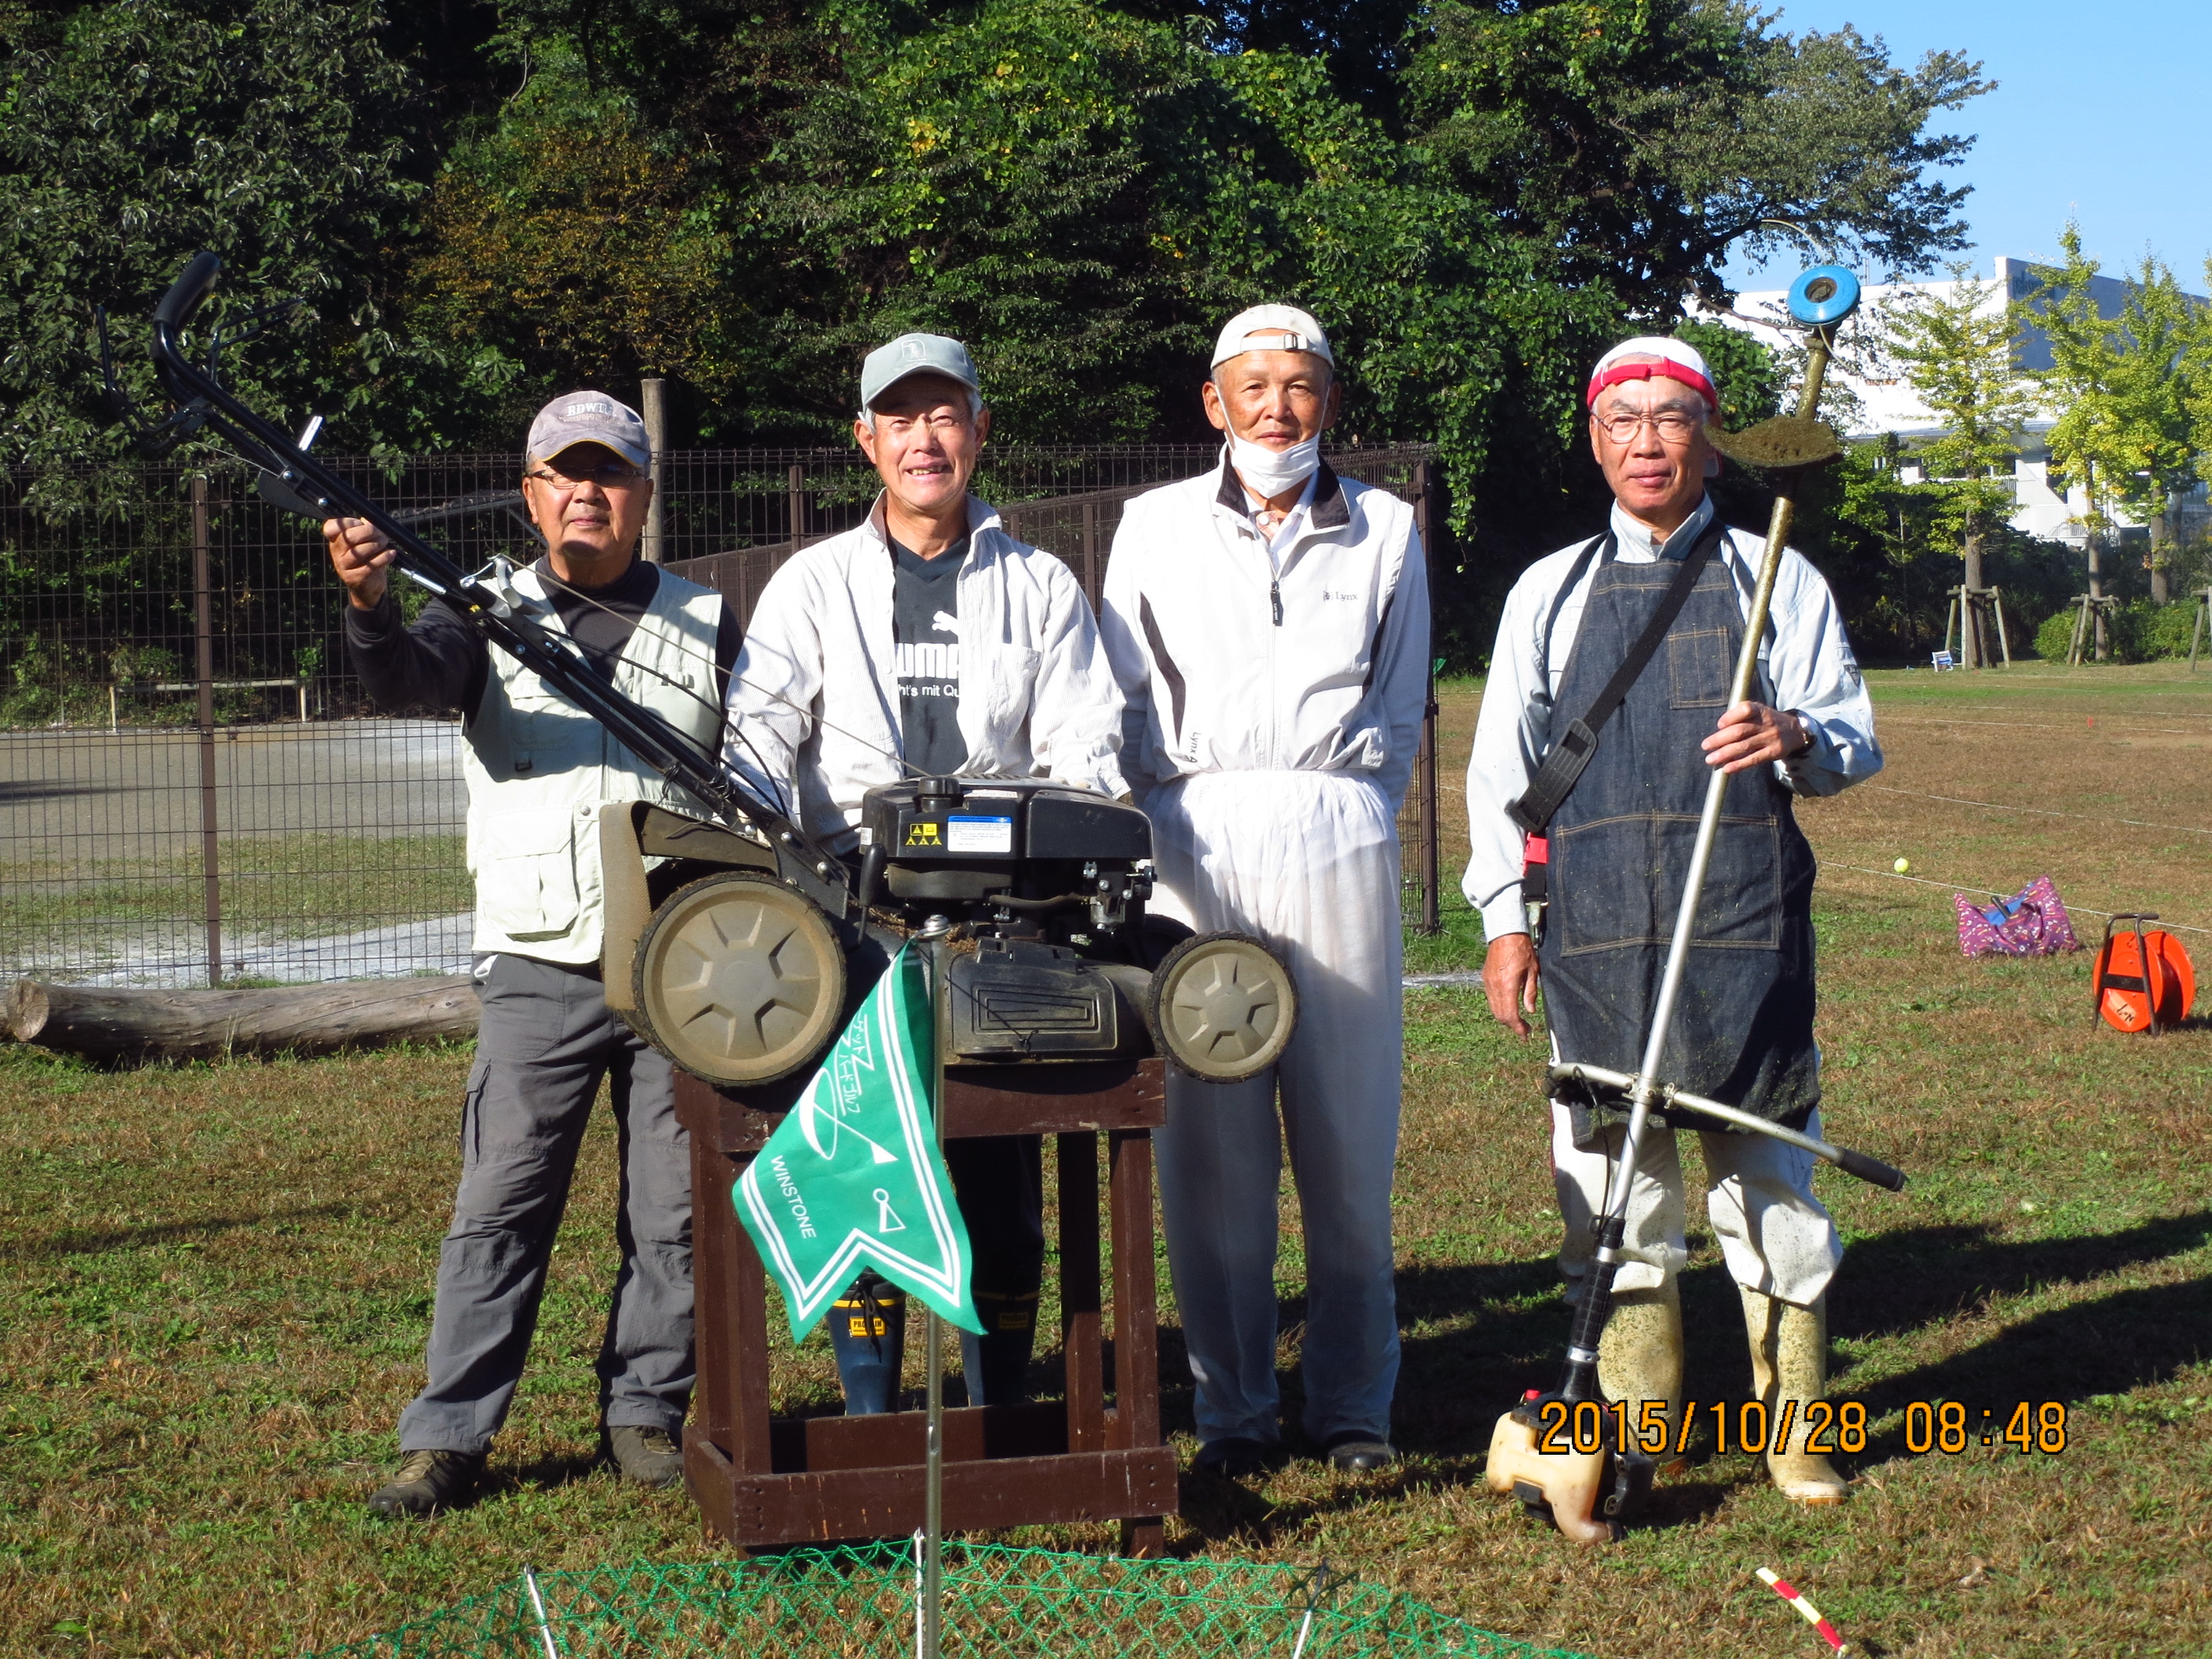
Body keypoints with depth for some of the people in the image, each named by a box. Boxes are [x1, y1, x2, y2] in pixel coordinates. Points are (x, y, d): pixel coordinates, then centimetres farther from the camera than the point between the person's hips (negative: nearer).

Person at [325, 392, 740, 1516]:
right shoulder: (494, 614, 9)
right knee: (499, 1203, -3)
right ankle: (445, 1438, 3)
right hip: (540, 966, -1)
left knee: (675, 1209, 5)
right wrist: (368, 606, -36)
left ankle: (644, 1415, 18)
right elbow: (409, 677, -13)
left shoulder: (707, 624, 12)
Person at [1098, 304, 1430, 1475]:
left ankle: (1353, 1403, 10)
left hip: (1336, 837, 0)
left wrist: (1347, 808, 8)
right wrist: (1156, 832, 3)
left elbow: (1401, 707, 17)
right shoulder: (1156, 527, 13)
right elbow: (1121, 706, 13)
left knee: (1348, 1134, 0)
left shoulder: (1385, 531, 14)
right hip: (1195, 838, 0)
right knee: (1208, 1139, -2)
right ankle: (1233, 1409, 7)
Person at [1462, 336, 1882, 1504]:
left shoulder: (1774, 578, 11)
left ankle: (1793, 1429, 12)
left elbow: (1853, 736, 8)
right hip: (1595, 923, 1)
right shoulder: (1550, 591, 15)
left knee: (1768, 1168, -1)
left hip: (1743, 918, -1)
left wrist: (1798, 740, -16)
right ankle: (1633, 1431, 14)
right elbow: (1502, 761, 14)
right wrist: (1504, 916, 5)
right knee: (1609, 1181, 3)